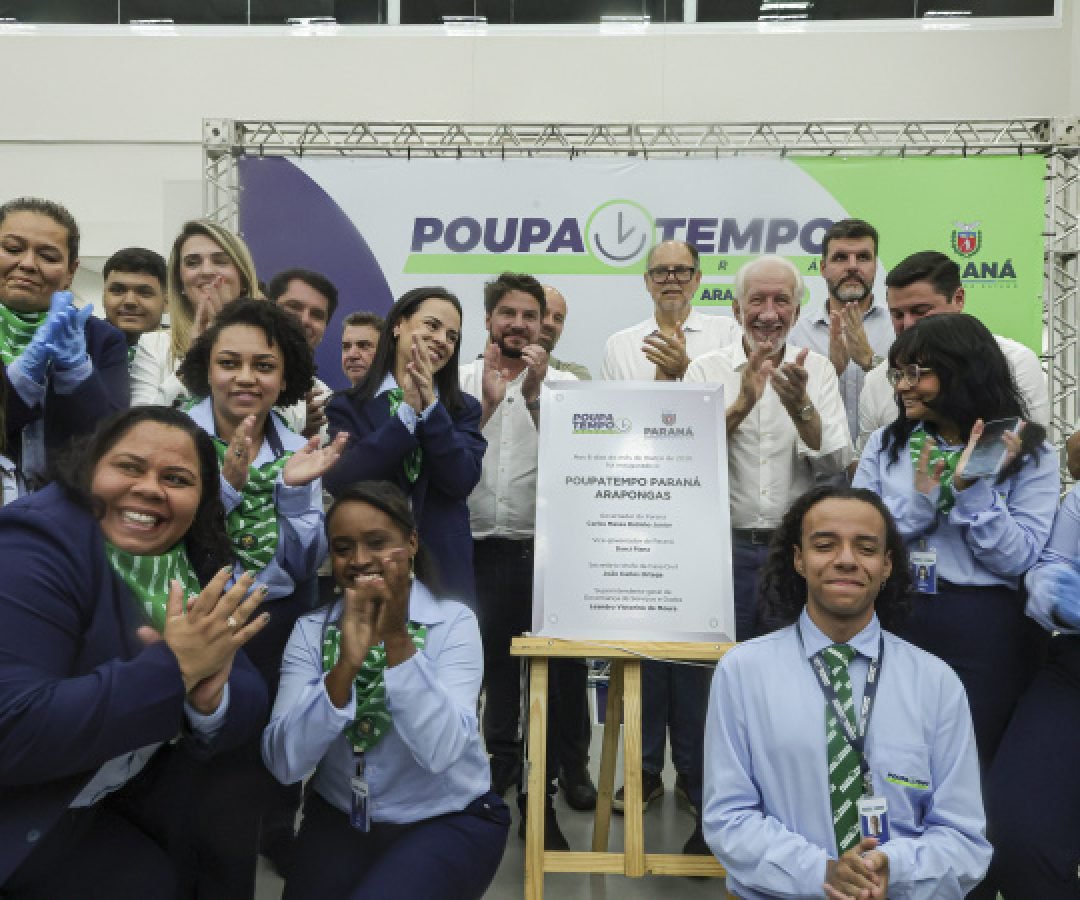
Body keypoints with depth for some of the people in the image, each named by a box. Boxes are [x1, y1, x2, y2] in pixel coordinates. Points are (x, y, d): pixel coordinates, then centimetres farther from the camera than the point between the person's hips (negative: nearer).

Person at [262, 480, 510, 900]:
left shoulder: (453, 622, -12)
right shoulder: (311, 630, -5)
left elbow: (440, 751, -25)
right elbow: (284, 763, -16)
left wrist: (396, 637, -31)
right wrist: (346, 664, -30)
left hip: (449, 821, -3)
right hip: (338, 819, 3)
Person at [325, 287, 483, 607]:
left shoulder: (464, 408, 5)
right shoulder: (347, 406, 0)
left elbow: (462, 481, -9)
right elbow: (339, 482, -15)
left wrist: (430, 405, -17)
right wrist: (408, 410, -15)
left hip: (444, 569, 2)